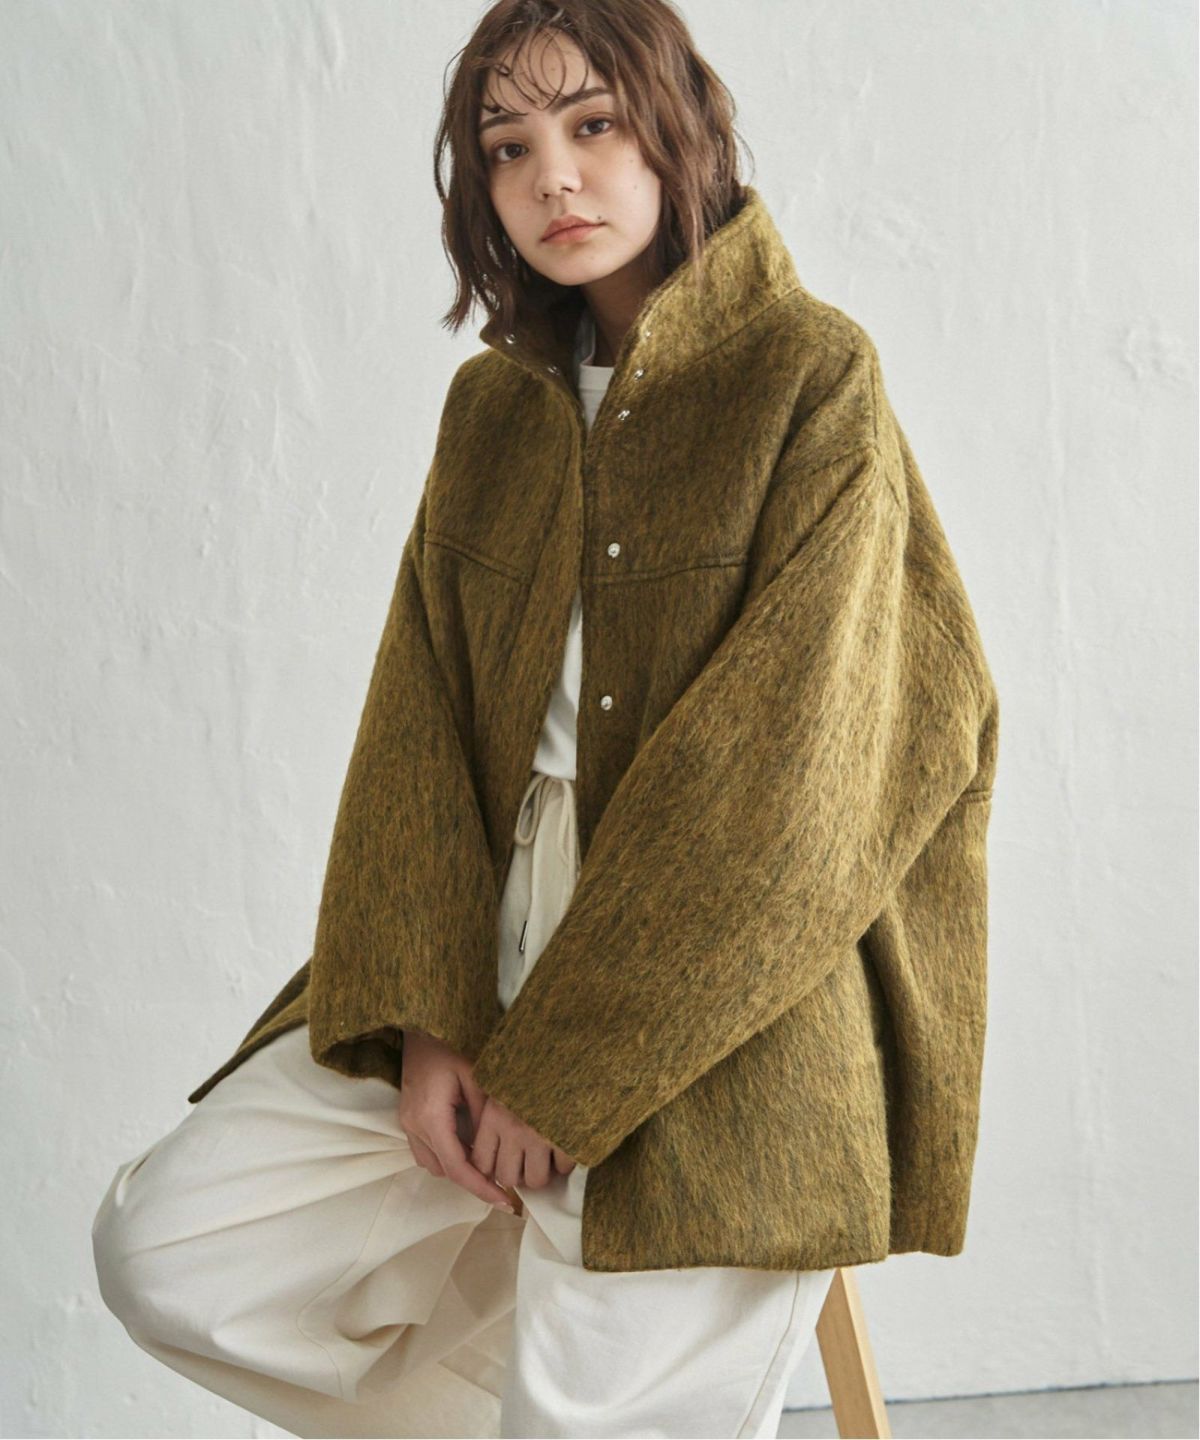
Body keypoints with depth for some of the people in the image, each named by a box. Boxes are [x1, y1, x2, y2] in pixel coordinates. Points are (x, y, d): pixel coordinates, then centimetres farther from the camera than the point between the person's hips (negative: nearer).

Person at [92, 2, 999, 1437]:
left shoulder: (810, 378, -6)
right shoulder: (491, 406, 11)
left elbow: (784, 745, -14)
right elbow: (421, 713, 5)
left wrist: (560, 1067, -16)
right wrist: (423, 1020, -10)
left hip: (706, 1015, -6)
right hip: (487, 951, 6)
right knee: (158, 1248, -1)